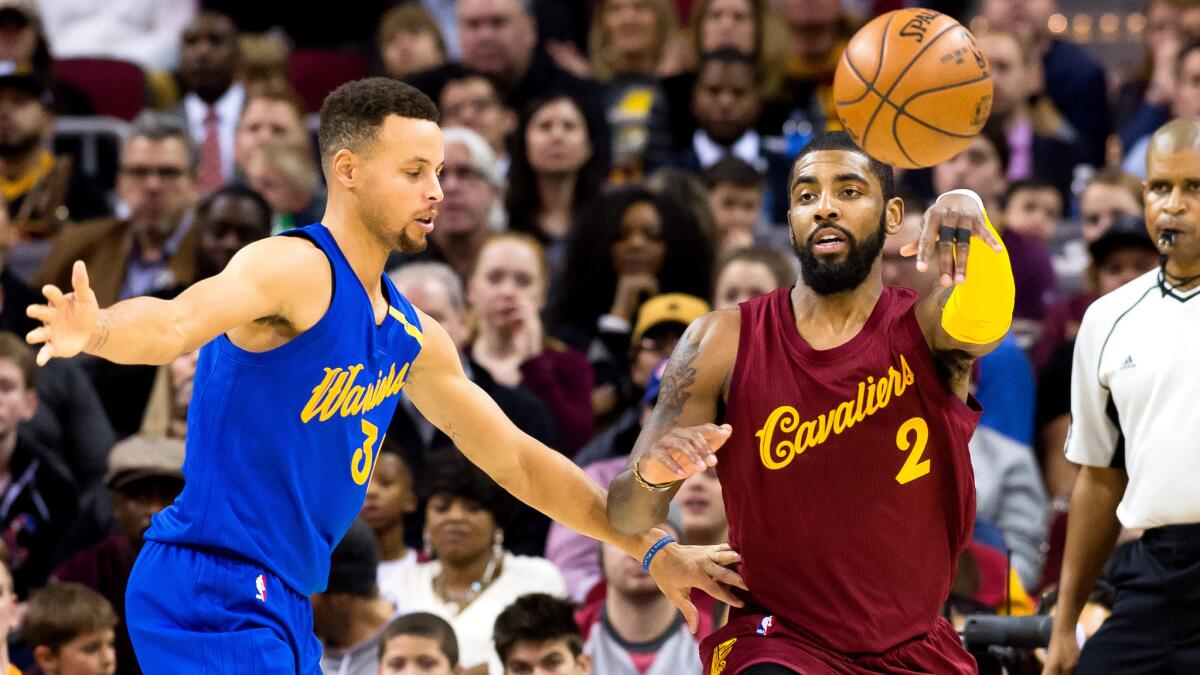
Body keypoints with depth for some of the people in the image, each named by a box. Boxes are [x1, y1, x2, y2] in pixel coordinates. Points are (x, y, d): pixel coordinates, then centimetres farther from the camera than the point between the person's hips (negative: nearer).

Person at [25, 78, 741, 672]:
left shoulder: (411, 336, 15)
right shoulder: (292, 270, -12)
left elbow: (520, 462, 24)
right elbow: (174, 322, -32)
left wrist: (654, 550, 24)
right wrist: (97, 331, -55)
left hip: (284, 609, 10)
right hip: (212, 592, -10)